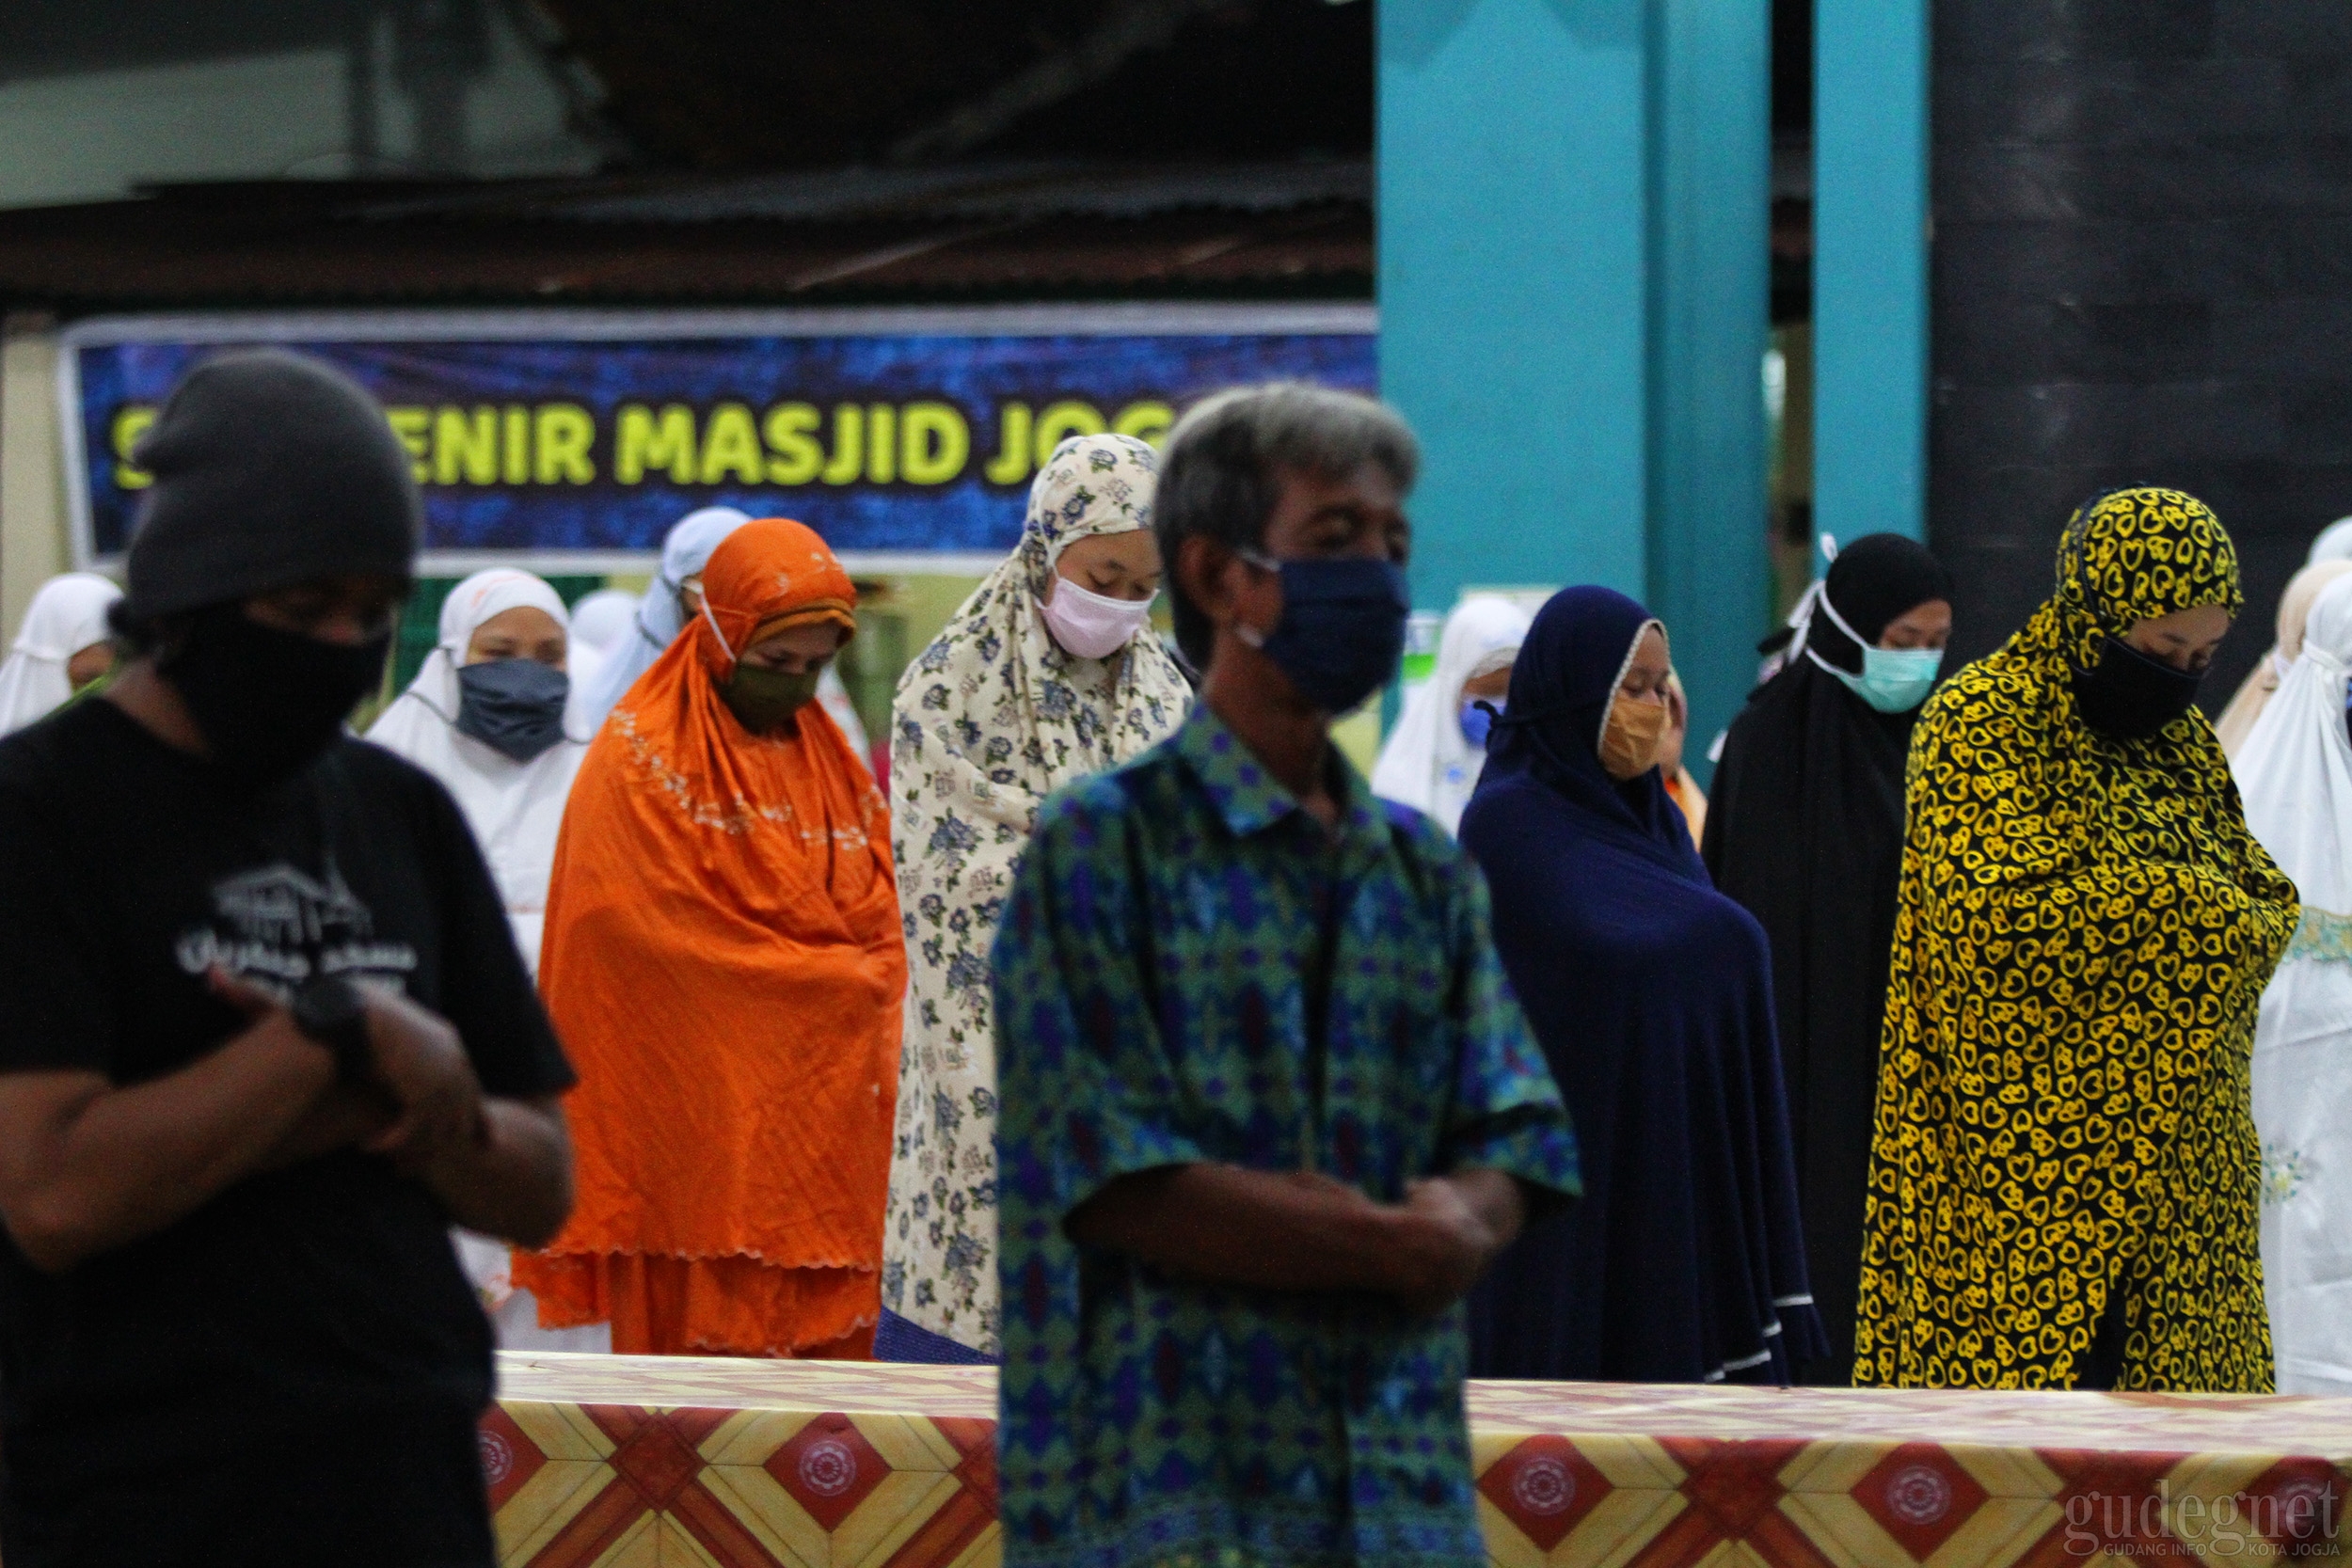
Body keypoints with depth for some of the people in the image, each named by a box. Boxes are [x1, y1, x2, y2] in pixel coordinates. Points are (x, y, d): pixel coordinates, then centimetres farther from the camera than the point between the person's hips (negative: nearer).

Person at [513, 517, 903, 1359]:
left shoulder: (832, 765, 18)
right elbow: (666, 933, -10)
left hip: (826, 1117, 6)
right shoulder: (641, 760, -3)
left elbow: (881, 929, 17)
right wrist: (828, 979, -6)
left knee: (828, 1343, 0)